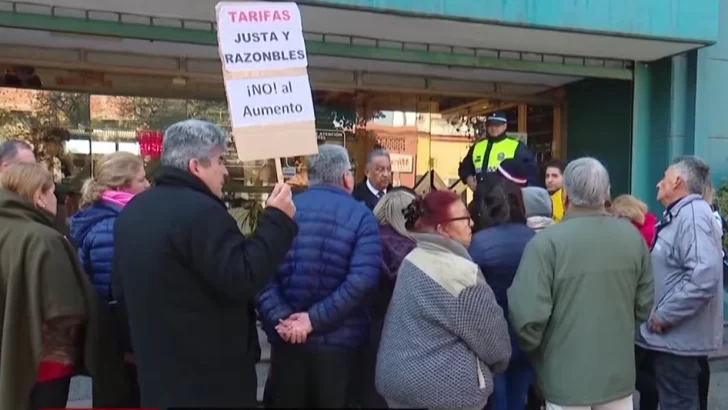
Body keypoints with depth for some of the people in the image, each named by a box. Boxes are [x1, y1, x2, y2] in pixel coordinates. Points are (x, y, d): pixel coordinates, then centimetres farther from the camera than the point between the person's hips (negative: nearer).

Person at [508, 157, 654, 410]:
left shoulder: (546, 242, -20)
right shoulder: (633, 237, -3)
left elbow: (528, 316, -22)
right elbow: (644, 305, 7)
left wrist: (532, 348, 0)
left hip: (566, 377, -4)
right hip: (619, 373, 4)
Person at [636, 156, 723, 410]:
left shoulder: (692, 214, -19)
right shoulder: (680, 215, 13)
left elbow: (704, 276, -32)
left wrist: (664, 315, -24)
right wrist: (662, 313, 13)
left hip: (678, 336, -10)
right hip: (675, 334, 10)